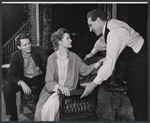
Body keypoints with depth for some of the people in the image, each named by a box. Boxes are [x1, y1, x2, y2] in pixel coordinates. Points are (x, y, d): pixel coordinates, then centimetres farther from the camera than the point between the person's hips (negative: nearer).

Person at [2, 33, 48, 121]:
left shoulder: (37, 50, -8)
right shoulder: (15, 57, -7)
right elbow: (10, 75, -14)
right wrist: (21, 83, -35)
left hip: (40, 78, -1)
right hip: (25, 79, 1)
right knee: (7, 87, -25)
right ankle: (13, 117, -10)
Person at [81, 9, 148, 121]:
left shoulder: (114, 32, -30)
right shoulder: (109, 24, -2)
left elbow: (110, 62, -33)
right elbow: (102, 41, 20)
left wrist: (93, 84, -29)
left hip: (140, 61, -10)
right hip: (132, 61, 10)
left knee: (139, 99, -4)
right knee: (132, 94, 16)